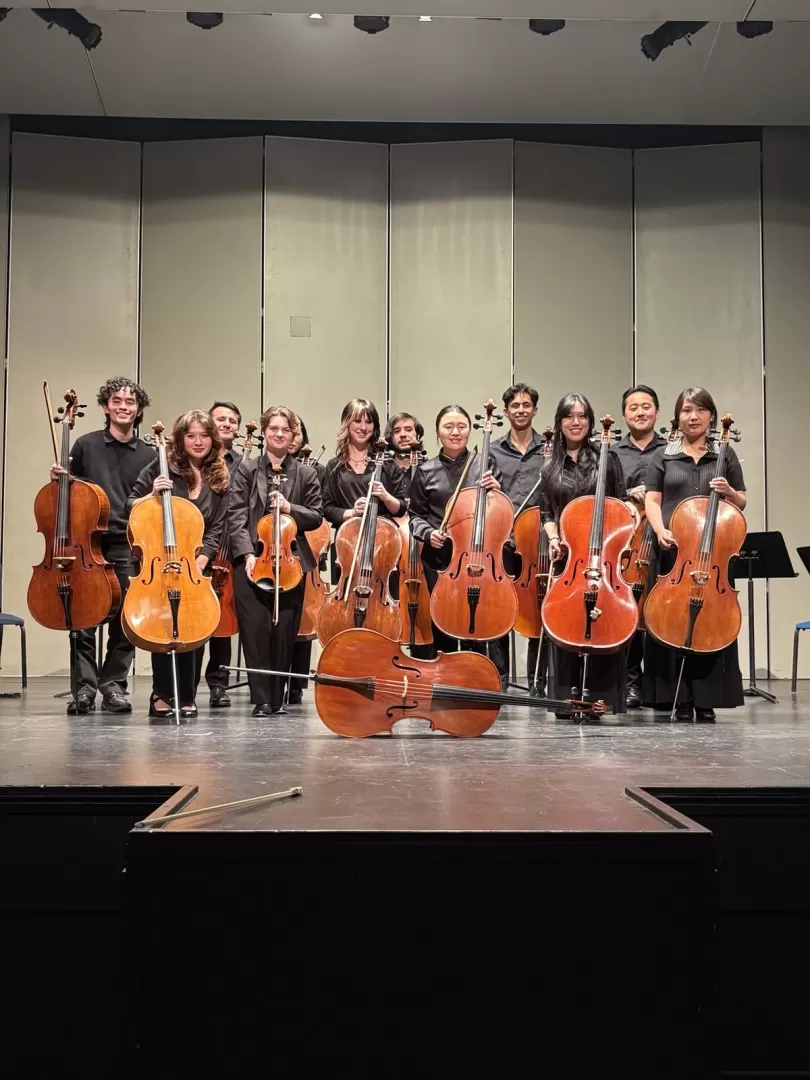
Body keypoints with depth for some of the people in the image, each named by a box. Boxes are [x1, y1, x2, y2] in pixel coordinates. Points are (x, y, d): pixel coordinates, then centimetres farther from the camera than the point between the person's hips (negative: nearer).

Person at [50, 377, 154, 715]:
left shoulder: (147, 455, 8)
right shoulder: (86, 445, 6)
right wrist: (60, 479, -7)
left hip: (127, 547, 1)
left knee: (125, 620, 0)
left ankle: (113, 685, 12)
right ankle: (85, 687, 7)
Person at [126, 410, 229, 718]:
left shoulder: (219, 480, 5)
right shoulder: (162, 466, -2)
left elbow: (215, 529, 2)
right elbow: (131, 507, 2)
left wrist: (200, 562, -11)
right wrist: (152, 494, -18)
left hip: (196, 566, 2)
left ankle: (187, 696, 7)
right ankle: (162, 694, -1)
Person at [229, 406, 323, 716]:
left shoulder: (305, 474, 10)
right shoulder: (247, 470, 7)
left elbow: (316, 516, 9)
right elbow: (237, 517, -1)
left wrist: (290, 508, -9)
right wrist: (248, 554, -12)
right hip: (252, 560, -1)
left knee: (284, 631, 2)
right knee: (255, 629, -6)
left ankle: (278, 696, 14)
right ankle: (261, 699, 1)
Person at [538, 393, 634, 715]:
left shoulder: (606, 457, 7)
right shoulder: (551, 466, 12)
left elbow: (621, 501, 9)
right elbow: (546, 512, 14)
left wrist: (632, 508, -10)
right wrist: (553, 538, -2)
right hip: (566, 555, 2)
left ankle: (605, 699, 4)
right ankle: (567, 699, 8)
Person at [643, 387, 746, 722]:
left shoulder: (725, 455, 12)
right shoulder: (663, 455, 10)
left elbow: (741, 504, 13)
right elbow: (652, 500, 3)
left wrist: (729, 491, -9)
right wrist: (660, 531, -14)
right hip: (672, 552, 0)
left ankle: (706, 701, 7)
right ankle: (680, 700, 6)